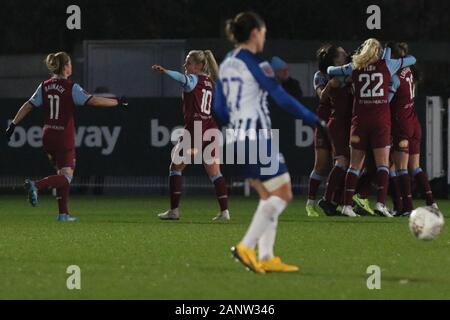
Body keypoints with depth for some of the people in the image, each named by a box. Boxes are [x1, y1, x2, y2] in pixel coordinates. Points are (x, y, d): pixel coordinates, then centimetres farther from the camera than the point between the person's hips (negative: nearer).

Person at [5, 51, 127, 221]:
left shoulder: (45, 86, 4)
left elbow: (28, 106, 5)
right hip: (65, 138, -7)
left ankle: (64, 213, 14)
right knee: (66, 176, -4)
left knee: (62, 174, 17)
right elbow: (93, 101, -15)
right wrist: (117, 102, -6)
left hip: (48, 136, 7)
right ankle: (36, 185, -27)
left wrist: (13, 124, 11)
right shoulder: (71, 88, -11)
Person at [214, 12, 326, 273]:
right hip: (258, 137, -9)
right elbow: (283, 99, -14)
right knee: (283, 194, -3)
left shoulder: (226, 65, 12)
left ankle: (266, 258, 7)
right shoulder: (256, 63, -12)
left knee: (269, 196, 13)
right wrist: (317, 121, -8)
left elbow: (220, 108, 15)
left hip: (238, 137, 9)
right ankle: (246, 247, -11)